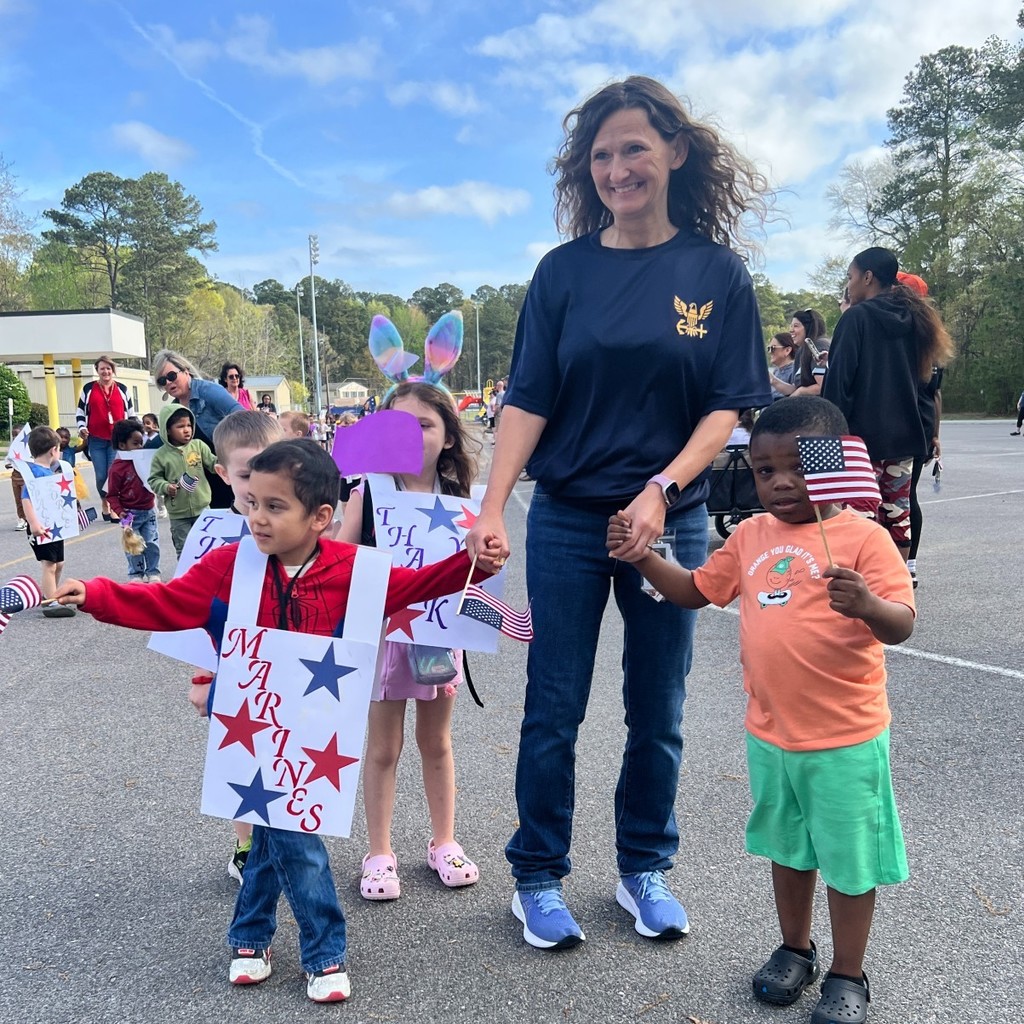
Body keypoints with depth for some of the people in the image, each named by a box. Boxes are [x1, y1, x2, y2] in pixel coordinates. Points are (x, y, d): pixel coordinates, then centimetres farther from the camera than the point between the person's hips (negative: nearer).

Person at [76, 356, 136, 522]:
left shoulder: (122, 389, 9)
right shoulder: (89, 389, 7)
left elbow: (130, 412, 15)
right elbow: (80, 411, 12)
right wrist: (81, 428, -4)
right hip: (96, 440, 0)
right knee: (101, 476, -1)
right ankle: (104, 502, 24)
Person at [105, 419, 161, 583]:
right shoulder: (117, 467, -11)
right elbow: (112, 494, -9)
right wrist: (118, 510, -20)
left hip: (149, 511, 4)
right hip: (131, 513, -4)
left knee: (152, 543, 8)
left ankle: (153, 572, 19)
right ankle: (135, 574, 19)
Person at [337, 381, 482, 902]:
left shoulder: (456, 498, -2)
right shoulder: (367, 493, -7)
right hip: (382, 630, -2)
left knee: (435, 742, 17)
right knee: (382, 747, 9)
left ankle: (443, 842, 33)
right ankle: (379, 854, 25)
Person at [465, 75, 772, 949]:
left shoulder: (716, 272, 1)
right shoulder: (565, 271, 1)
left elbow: (729, 406, -2)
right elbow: (528, 399, -3)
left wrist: (662, 489, -17)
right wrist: (492, 508, -14)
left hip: (671, 521, 1)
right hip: (567, 519, 0)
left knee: (657, 710, 12)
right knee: (553, 707, 6)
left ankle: (645, 869, 31)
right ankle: (538, 878, 24)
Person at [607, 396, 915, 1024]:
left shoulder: (862, 537, -14)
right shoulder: (751, 537, 3)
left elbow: (902, 624, -19)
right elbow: (697, 591, 12)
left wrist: (868, 605, -40)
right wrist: (643, 556, -2)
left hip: (846, 739, -5)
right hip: (770, 734, 5)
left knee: (849, 858, 11)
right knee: (788, 847, 22)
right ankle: (795, 948, 44)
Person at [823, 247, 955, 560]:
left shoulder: (856, 317, -8)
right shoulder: (913, 320, 13)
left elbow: (839, 379, -13)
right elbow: (922, 376, 19)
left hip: (863, 434, -7)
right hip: (904, 435, 7)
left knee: (861, 514, -7)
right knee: (898, 515, 12)